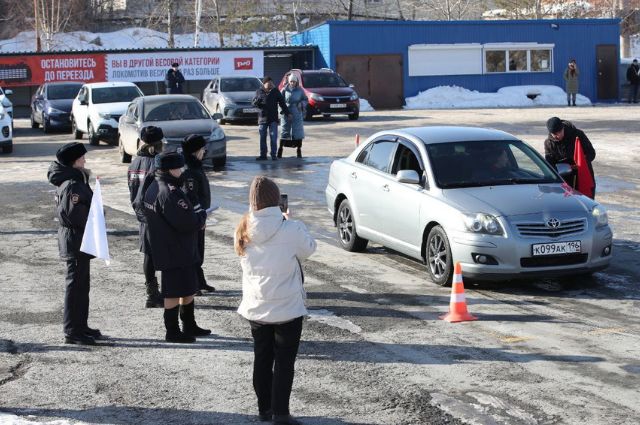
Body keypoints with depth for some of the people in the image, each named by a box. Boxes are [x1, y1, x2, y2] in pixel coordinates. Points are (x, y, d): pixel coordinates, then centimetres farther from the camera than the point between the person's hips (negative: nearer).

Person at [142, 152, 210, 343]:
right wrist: (201, 214, -5)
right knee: (175, 291, 1)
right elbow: (187, 222, -28)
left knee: (188, 288, 20)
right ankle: (172, 332, 11)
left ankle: (189, 326, 31)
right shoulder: (170, 193, -25)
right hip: (176, 252, -10)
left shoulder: (153, 188, 8)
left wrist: (195, 215, 7)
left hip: (164, 248, 10)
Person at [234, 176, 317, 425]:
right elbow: (309, 248, -1)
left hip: (255, 309, 4)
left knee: (262, 359, 16)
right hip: (287, 309, -4)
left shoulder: (243, 231, -6)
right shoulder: (291, 230, -18)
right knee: (284, 362, 5)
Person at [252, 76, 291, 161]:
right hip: (262, 118, 1)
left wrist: (287, 113, 1)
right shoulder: (259, 92, 4)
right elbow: (253, 103, 5)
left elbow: (282, 103, 6)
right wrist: (257, 101, -18)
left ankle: (274, 155, 0)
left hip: (273, 119, -1)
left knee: (273, 137, -5)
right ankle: (263, 155, 11)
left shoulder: (276, 92, 3)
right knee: (262, 137, 5)